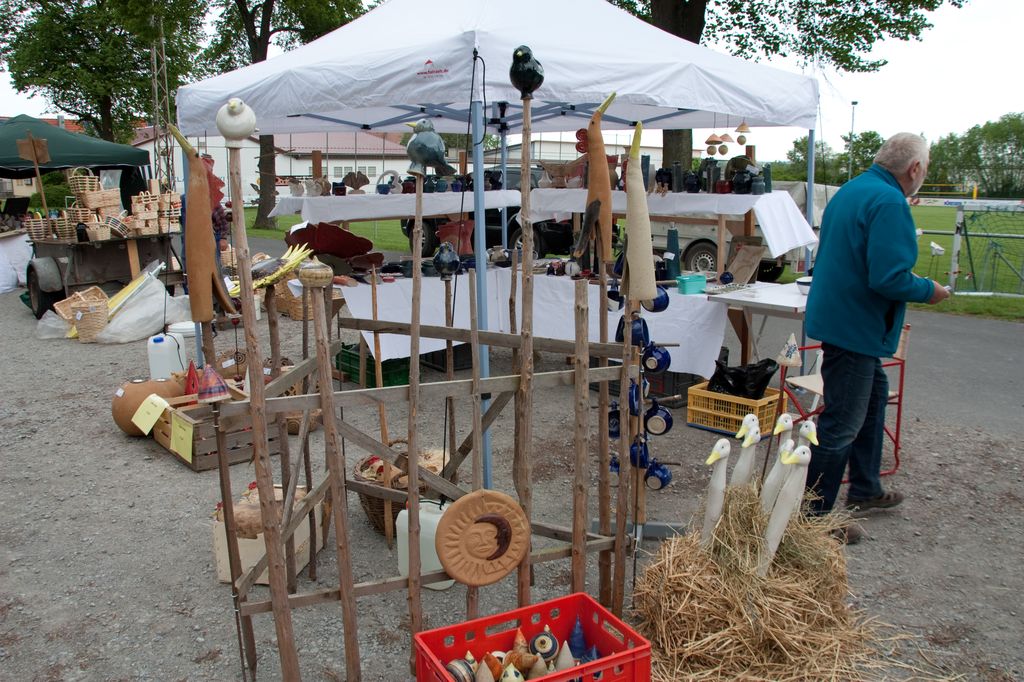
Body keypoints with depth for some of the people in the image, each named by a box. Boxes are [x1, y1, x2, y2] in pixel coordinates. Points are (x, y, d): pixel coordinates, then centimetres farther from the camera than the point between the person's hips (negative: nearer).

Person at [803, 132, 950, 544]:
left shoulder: (851, 190, 11)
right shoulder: (889, 202, -20)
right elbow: (888, 278, -27)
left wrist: (915, 283, 22)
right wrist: (928, 291, -9)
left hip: (838, 317, 11)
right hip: (855, 327, -11)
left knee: (873, 395, 25)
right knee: (841, 425, -3)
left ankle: (864, 490, 38)